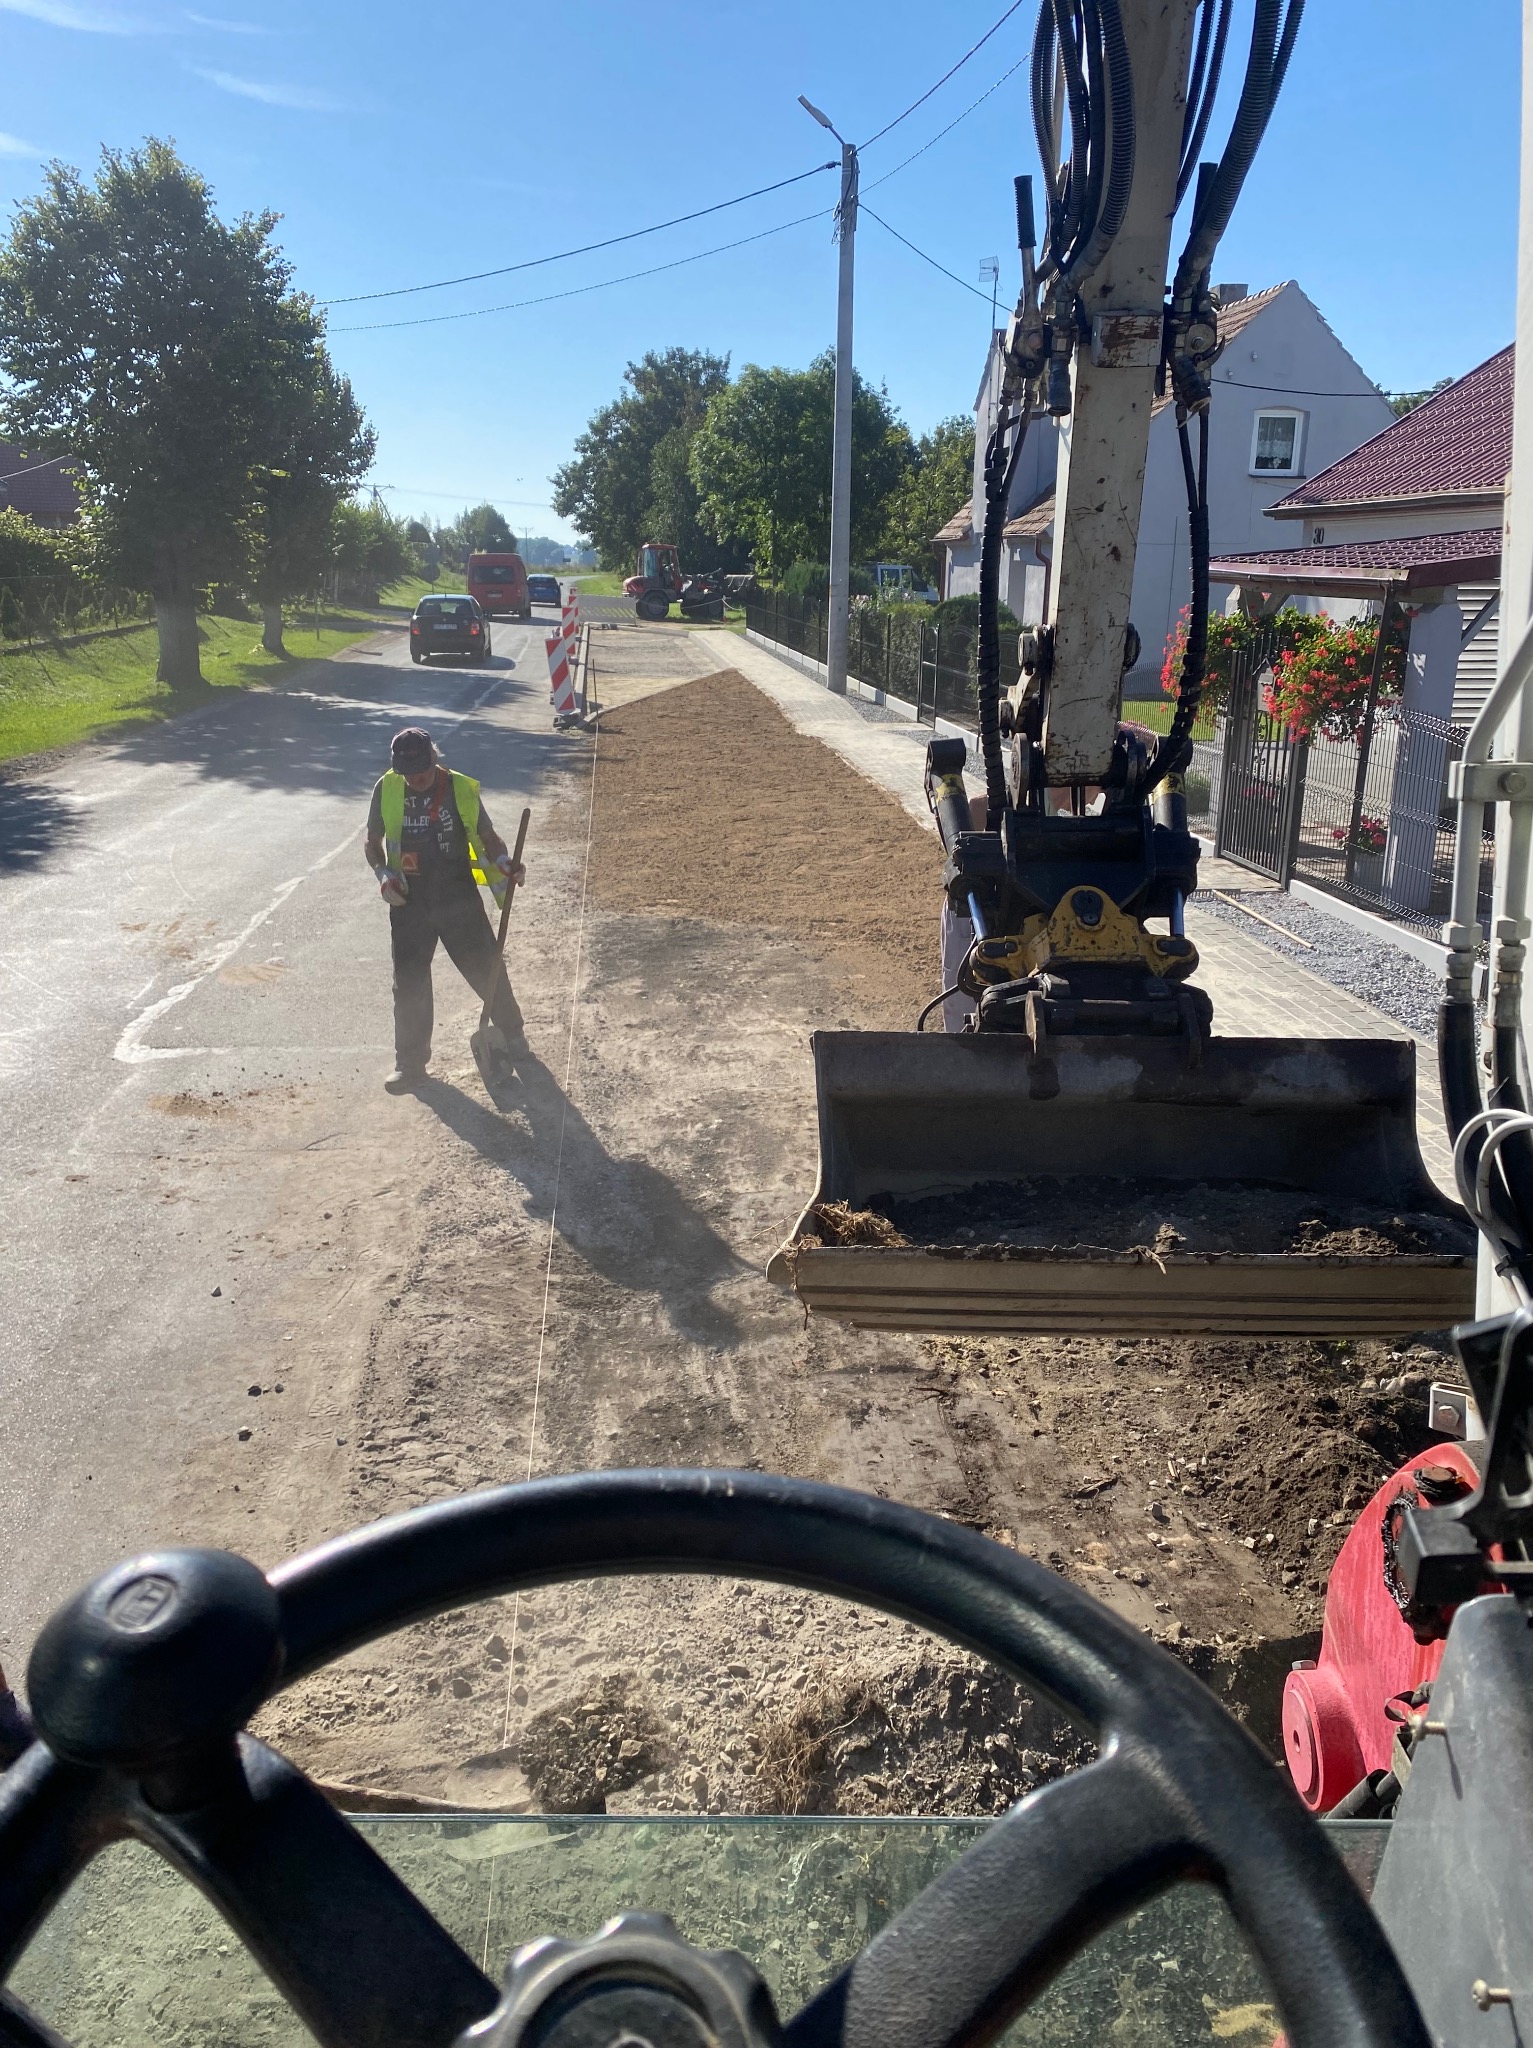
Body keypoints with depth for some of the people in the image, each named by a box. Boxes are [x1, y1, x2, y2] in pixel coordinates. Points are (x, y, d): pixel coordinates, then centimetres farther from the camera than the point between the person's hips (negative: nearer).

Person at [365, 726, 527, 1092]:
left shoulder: (461, 789, -7)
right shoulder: (386, 790, -3)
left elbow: (487, 836, 1)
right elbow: (374, 842, 9)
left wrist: (503, 863, -19)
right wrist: (383, 874, -10)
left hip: (458, 896, -1)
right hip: (409, 900, 1)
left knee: (486, 967, 6)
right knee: (409, 982, 4)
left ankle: (511, 1031, 32)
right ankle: (410, 1062, 16)